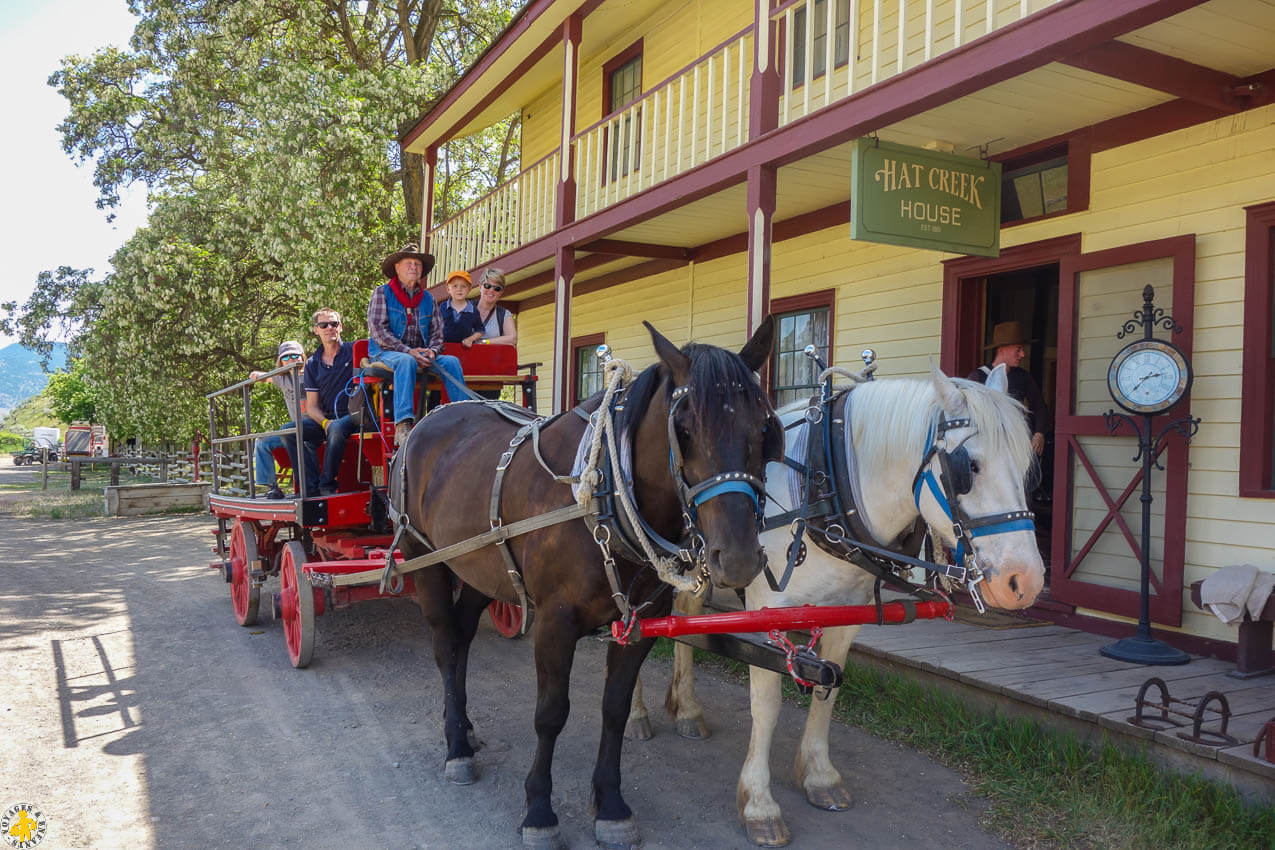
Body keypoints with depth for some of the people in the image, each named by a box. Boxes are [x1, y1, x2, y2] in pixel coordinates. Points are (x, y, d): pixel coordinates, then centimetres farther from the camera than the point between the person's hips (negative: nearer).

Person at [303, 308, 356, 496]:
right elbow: (311, 406, 11)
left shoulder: (354, 350, 5)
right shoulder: (312, 364, 14)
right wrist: (325, 422, -12)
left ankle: (326, 486, -28)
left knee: (337, 428, -36)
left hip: (353, 416, -4)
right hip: (325, 419, 4)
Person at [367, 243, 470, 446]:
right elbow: (377, 330, -7)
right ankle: (402, 426, -50)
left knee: (452, 361, -20)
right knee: (406, 361, -38)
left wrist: (431, 351, -9)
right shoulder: (382, 293, 4)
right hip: (385, 353, -5)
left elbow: (437, 332, 15)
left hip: (420, 354, 5)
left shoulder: (427, 299, 17)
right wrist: (408, 351, -17)